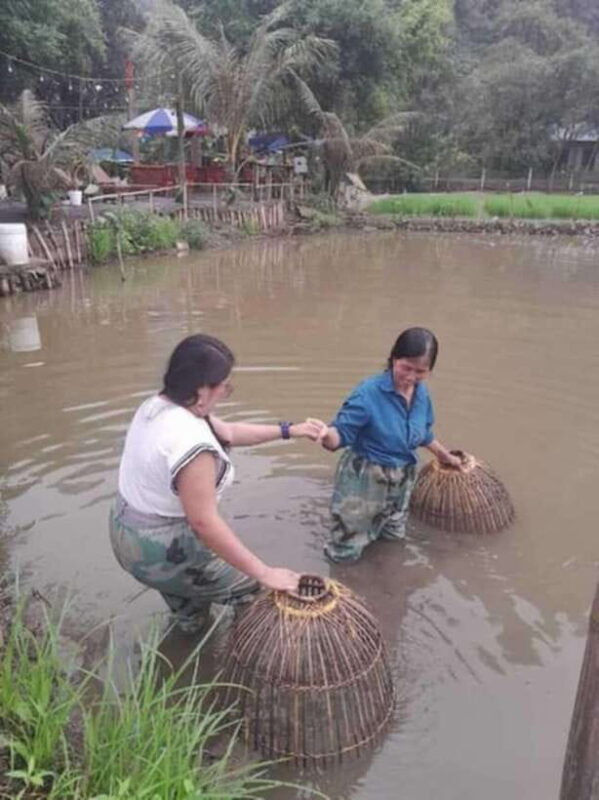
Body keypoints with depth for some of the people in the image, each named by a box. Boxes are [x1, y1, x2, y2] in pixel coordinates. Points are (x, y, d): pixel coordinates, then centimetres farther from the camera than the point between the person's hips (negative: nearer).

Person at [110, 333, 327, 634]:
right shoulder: (190, 441, -33)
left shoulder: (156, 405, -2)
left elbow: (228, 432, 7)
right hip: (161, 550, -9)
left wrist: (290, 431, 9)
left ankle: (189, 620, 56)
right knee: (254, 587, 7)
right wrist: (264, 573, -25)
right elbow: (204, 522, -32)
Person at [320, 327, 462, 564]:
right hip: (364, 479, -6)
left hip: (400, 479, 6)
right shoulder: (369, 392, -27)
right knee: (344, 554, 4)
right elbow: (342, 433, -26)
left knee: (394, 537, 27)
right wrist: (326, 435, -49)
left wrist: (444, 455, 26)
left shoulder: (422, 393, -6)